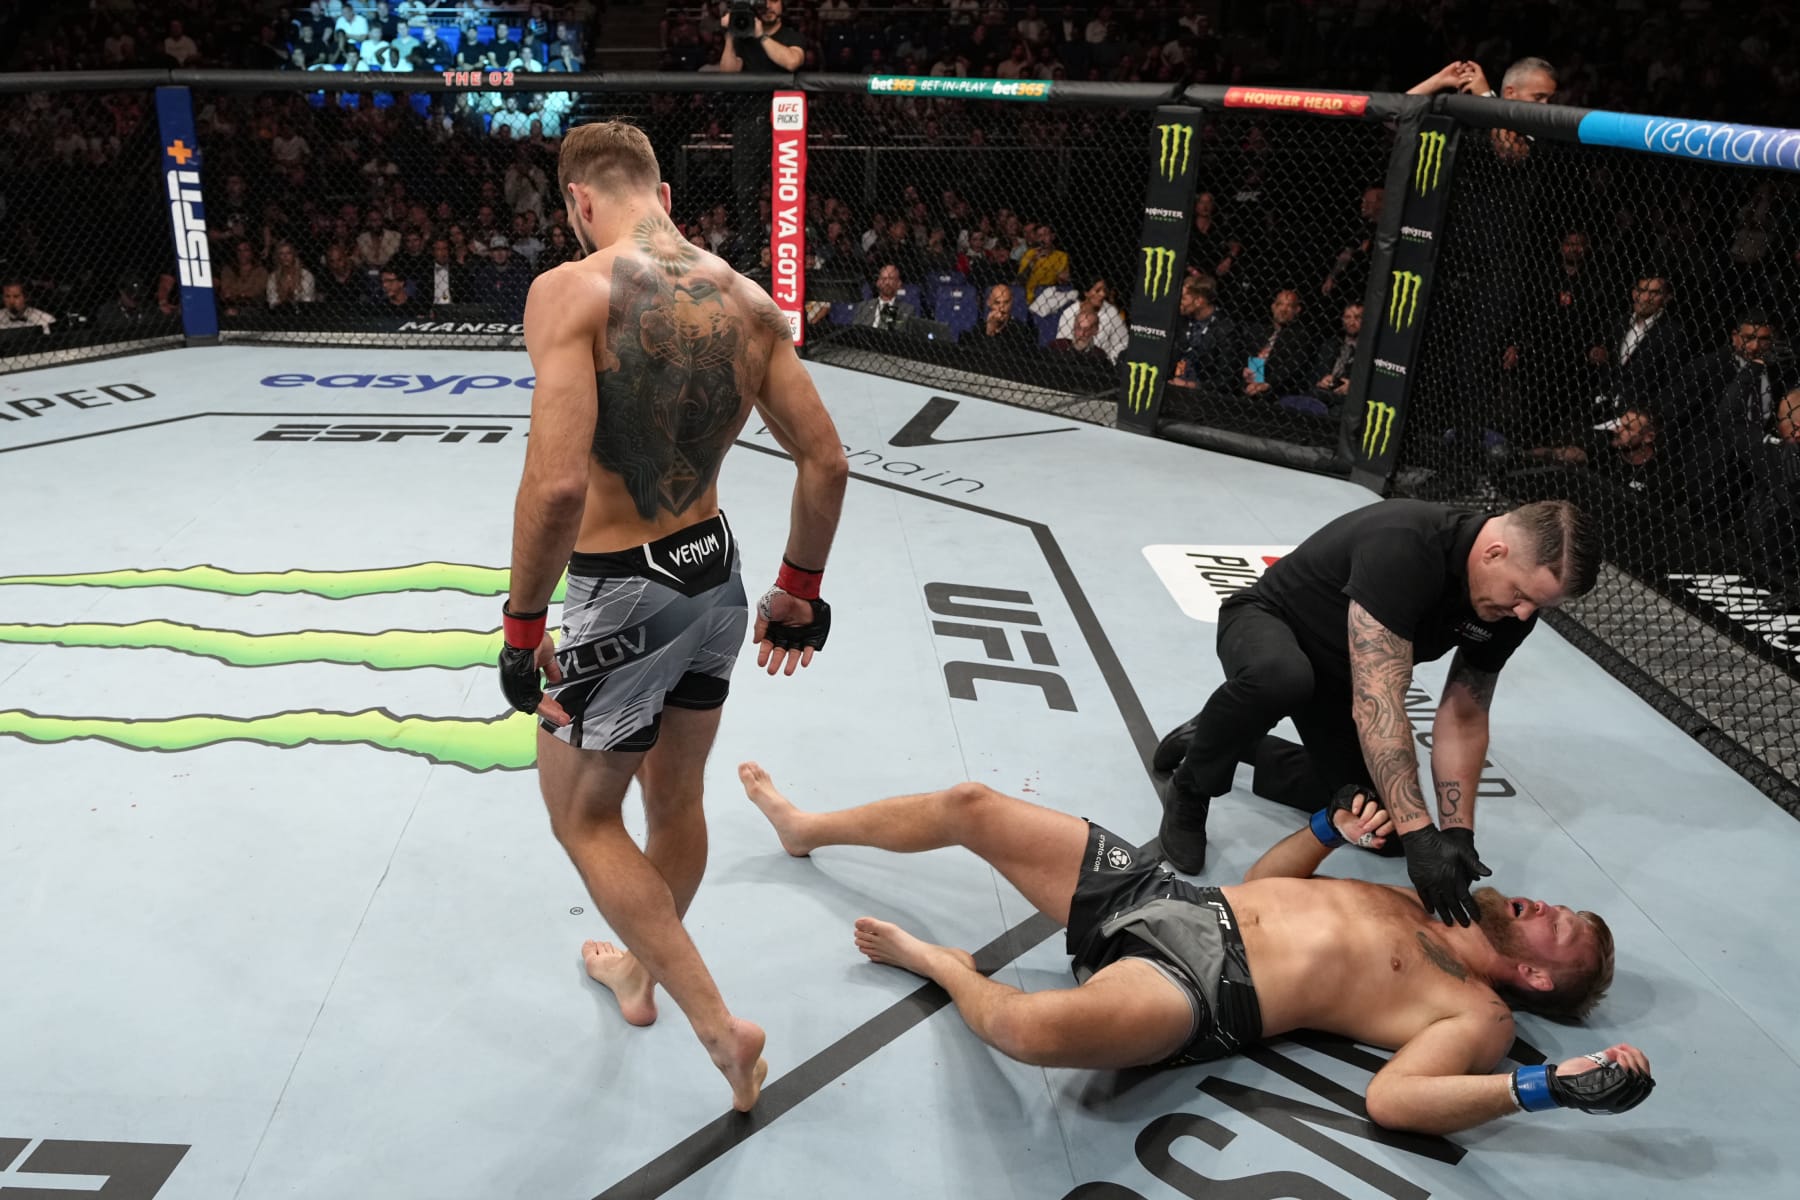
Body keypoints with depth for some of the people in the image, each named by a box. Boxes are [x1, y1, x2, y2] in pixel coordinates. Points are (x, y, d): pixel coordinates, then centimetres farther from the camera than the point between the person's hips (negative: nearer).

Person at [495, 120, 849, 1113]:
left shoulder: (570, 291, -18)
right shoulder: (746, 298, 0)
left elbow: (557, 482, -29)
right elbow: (826, 459, 1)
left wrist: (521, 627, -16)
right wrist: (800, 592, 12)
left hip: (622, 595, -6)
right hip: (716, 574, 7)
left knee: (583, 819, 16)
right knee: (675, 798, 25)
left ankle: (721, 1027, 17)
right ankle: (640, 972, 50)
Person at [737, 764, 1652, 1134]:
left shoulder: (1478, 1018, 2)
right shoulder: (1405, 905, 22)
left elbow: (1391, 1099, -16)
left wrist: (1547, 1088, -24)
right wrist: (1332, 828, 13)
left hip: (1202, 994, -7)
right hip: (1174, 901, 8)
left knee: (1033, 1027, -41)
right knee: (972, 805, 2)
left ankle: (946, 966, -4)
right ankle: (806, 828, 26)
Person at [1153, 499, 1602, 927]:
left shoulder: (1509, 608, -14)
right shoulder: (1404, 546, -38)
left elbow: (1464, 718, -6)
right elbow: (1376, 705, -42)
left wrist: (1457, 830, -17)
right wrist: (1420, 835, -43)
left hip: (1341, 673, 7)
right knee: (1279, 677, -44)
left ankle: (1234, 745, 18)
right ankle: (1191, 789, -14)